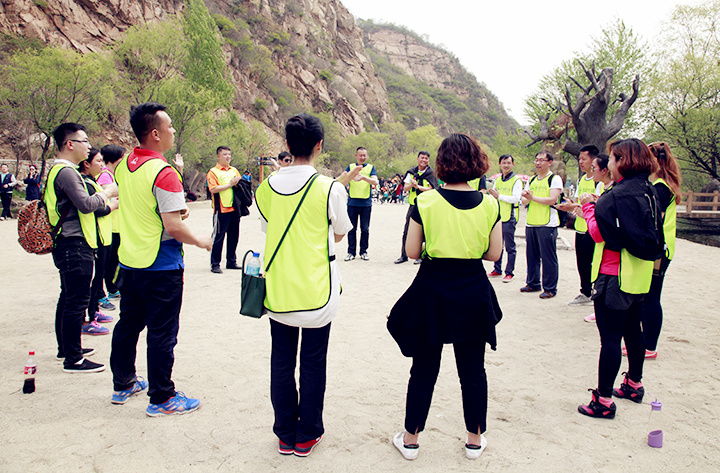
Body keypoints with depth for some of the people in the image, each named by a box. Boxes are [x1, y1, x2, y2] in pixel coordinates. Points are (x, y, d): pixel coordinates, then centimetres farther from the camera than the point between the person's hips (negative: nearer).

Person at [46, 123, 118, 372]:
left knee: (68, 298, 19)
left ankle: (66, 349, 31)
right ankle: (73, 359, -1)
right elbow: (86, 204, -25)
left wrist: (107, 203, 17)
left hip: (69, 246, 11)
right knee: (77, 301, -7)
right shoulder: (66, 172, -16)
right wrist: (107, 193, -10)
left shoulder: (61, 170, 17)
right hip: (74, 245, -11)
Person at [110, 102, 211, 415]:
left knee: (128, 324, 19)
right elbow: (174, 227, -23)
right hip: (161, 266, -8)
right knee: (162, 333, 3)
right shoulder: (164, 172, -20)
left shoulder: (123, 166, 5)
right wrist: (201, 242, -7)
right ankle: (161, 398, 14)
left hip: (129, 260, 8)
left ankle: (123, 384, 35)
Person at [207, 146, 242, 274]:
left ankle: (231, 262, 22)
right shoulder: (213, 172, -2)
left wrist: (238, 183, -3)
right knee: (218, 236, -3)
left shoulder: (234, 170, 16)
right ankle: (215, 264, 6)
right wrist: (230, 184, -14)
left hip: (234, 208, 6)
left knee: (234, 236, 11)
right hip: (221, 209, -6)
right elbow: (213, 189, -14)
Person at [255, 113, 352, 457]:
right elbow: (339, 234, 1)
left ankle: (286, 435, 27)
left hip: (278, 289, 3)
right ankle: (307, 436, 24)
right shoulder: (330, 188, -13)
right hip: (316, 291, -3)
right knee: (312, 364, 11)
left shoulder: (267, 187, -2)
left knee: (281, 363, 15)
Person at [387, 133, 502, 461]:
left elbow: (412, 252, -6)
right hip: (474, 293, 2)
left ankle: (410, 440, 25)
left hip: (432, 291, -1)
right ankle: (475, 440, 30)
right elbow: (494, 254, 0)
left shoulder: (425, 202, -11)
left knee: (424, 369, 12)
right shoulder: (489, 204, -5)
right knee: (473, 369, 16)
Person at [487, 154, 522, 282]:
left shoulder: (516, 180, -6)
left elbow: (516, 198, -17)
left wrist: (499, 196, -14)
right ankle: (497, 270, 23)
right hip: (497, 217, 6)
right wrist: (492, 194, -5)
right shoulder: (497, 180, 14)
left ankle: (509, 272, 5)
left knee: (510, 247, -2)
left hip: (509, 218, -6)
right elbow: (492, 196, 18)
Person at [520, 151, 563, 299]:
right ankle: (533, 283, 24)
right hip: (530, 223, 6)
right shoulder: (531, 180, 17)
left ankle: (550, 288, 3)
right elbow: (524, 202, 13)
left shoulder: (555, 179, -3)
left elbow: (552, 199, -15)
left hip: (547, 224, -6)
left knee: (548, 258, -4)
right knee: (532, 256, 12)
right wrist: (526, 198, -9)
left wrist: (533, 197, -13)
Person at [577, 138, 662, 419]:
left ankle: (603, 401, 2)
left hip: (614, 276, -9)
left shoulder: (618, 195, -21)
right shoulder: (649, 191, 9)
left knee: (610, 337, -5)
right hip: (639, 276, 9)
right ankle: (634, 385, 38)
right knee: (632, 330, 21)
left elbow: (599, 233, -23)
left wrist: (588, 207, -8)